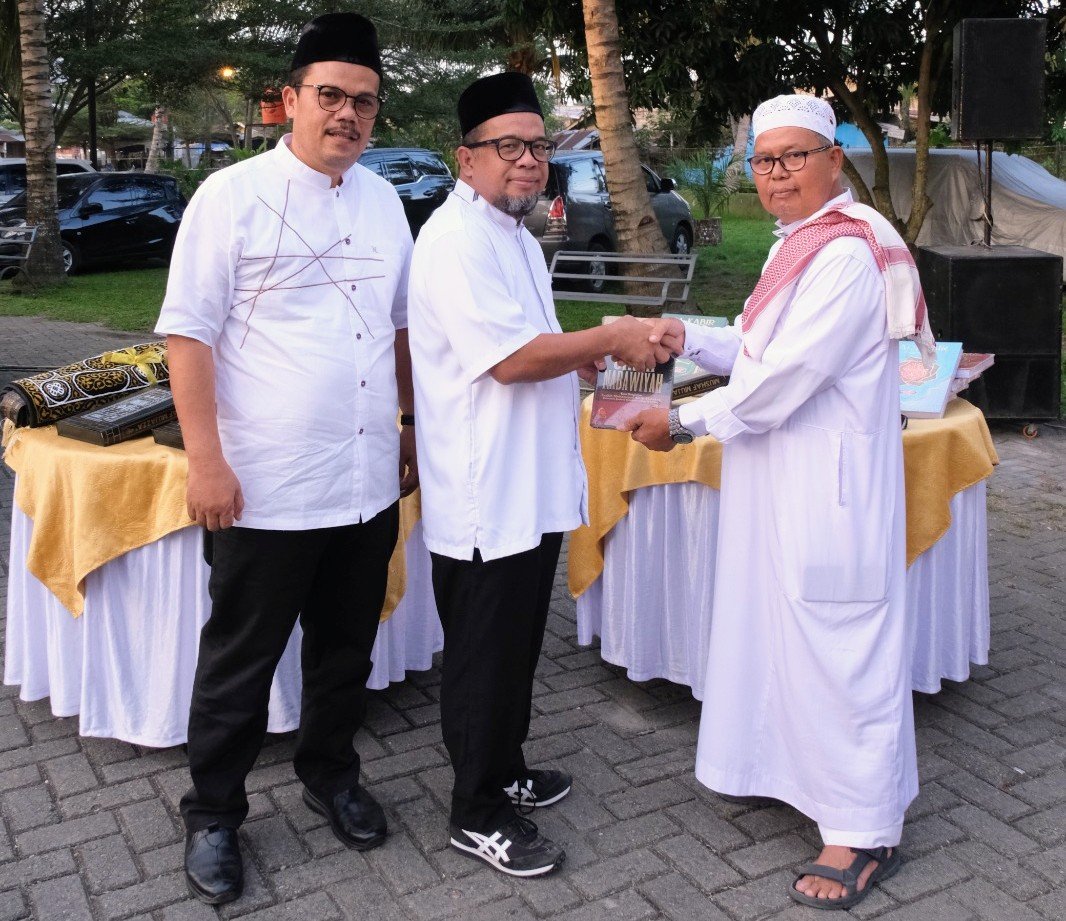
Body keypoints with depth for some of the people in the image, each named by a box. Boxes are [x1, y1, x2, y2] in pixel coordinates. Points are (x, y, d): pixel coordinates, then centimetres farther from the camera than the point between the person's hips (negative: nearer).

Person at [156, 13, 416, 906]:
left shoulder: (383, 200, 10)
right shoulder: (233, 195, -7)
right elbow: (189, 333, -9)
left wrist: (412, 427, 15)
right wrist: (205, 461, -14)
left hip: (370, 482, 5)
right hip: (267, 487, -5)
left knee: (346, 647, 18)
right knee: (240, 661, 9)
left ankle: (331, 774, 40)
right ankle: (212, 814, 28)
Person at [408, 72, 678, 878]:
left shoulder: (512, 233, 15)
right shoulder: (457, 238, -17)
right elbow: (510, 358, -24)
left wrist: (574, 354, 4)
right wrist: (610, 340, -15)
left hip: (533, 485, 10)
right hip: (485, 494, -10)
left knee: (518, 645, 21)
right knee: (484, 655, 4)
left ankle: (505, 769, 39)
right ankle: (478, 815, 19)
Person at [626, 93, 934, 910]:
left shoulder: (849, 252, -19)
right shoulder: (799, 244, 14)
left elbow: (789, 373, -24)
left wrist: (684, 422, -16)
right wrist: (690, 338, 5)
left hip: (828, 487, -10)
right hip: (782, 479, 10)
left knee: (836, 644, -2)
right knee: (778, 624, 19)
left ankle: (865, 831, 12)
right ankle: (790, 765, 38)